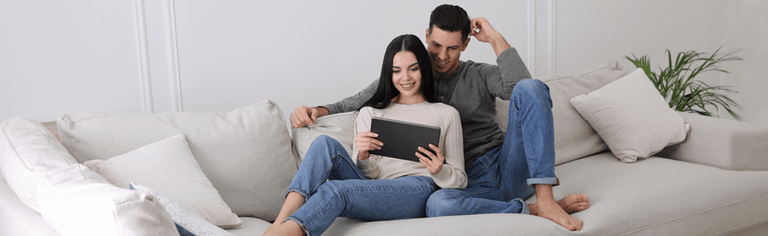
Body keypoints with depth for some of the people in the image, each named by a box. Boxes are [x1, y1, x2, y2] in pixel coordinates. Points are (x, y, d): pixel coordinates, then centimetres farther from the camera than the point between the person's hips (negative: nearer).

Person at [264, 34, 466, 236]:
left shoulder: (446, 115, 16)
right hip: (372, 191, 4)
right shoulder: (370, 113, 23)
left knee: (333, 190, -32)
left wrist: (440, 171, -10)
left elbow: (460, 179, 14)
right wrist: (362, 157, -8)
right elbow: (368, 173, 16)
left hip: (417, 191, -3)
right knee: (325, 144, -24)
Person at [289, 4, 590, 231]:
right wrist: (316, 111, -10)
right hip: (474, 184, -1)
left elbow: (519, 87, -9)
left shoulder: (480, 74, 11)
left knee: (531, 88, -22)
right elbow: (353, 104, 9)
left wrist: (495, 38, -6)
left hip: (510, 166, 2)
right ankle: (533, 211, -21)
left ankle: (544, 198, -27)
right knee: (437, 204, -40)